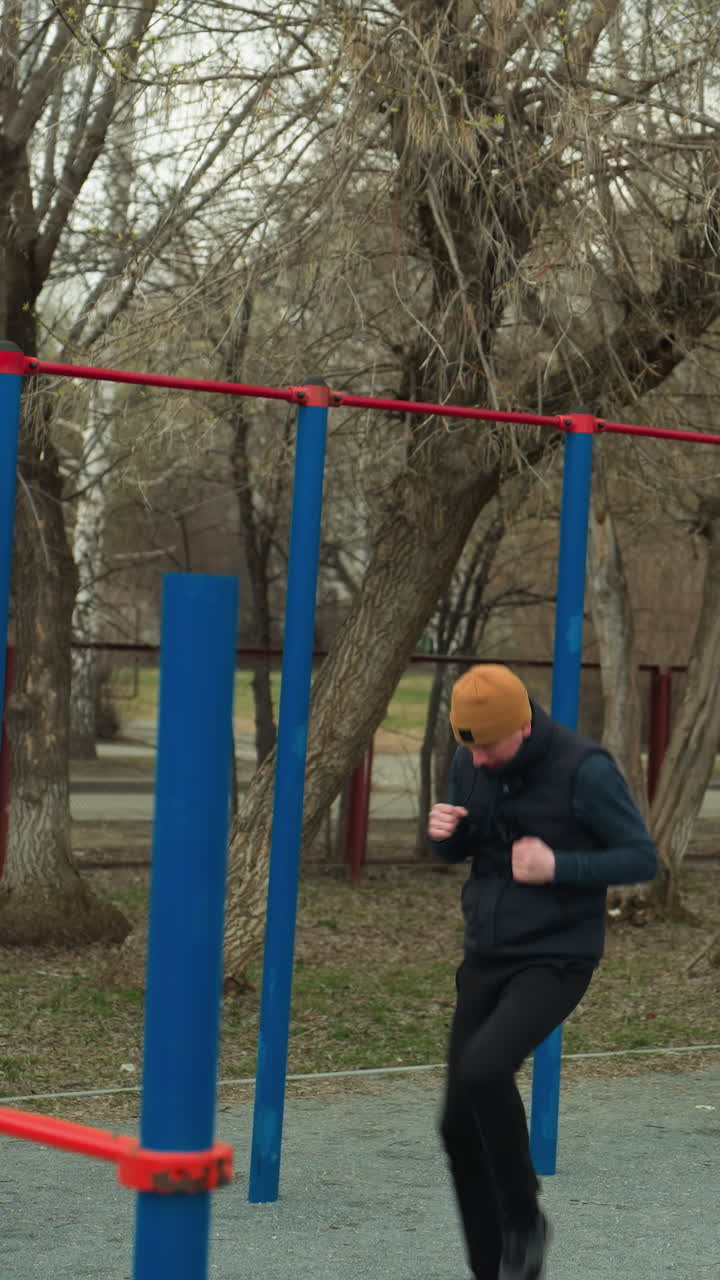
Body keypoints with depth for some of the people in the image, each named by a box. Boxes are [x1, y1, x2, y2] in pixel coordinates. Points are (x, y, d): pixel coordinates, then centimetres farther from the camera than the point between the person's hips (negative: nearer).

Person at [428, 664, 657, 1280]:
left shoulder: (585, 769, -17)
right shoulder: (471, 763, 1)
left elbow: (642, 858, -11)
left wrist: (558, 866, -25)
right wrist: (444, 831, -10)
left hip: (556, 963, -6)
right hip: (486, 960, 6)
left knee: (483, 1068, -29)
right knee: (461, 1125, 3)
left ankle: (524, 1217, -6)